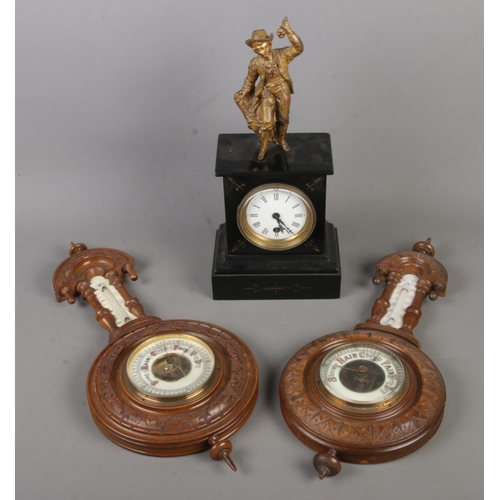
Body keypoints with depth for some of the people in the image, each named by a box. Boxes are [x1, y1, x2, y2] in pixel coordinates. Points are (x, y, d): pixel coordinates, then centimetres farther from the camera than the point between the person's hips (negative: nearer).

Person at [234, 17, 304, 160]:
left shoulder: (281, 55, -20)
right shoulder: (255, 63, -17)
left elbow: (298, 48, -35)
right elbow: (250, 79, 0)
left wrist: (289, 32, -45)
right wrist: (244, 92, 7)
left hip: (283, 90, 1)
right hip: (267, 92, -1)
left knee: (283, 118, 19)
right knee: (266, 122, -2)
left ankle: (281, 140, 45)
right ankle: (263, 147, 22)